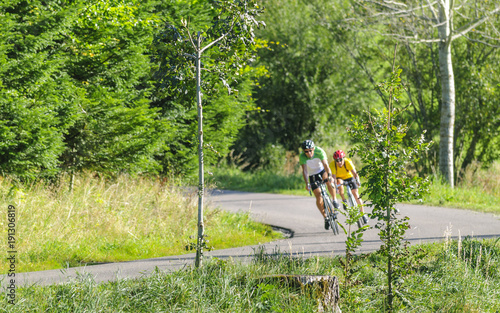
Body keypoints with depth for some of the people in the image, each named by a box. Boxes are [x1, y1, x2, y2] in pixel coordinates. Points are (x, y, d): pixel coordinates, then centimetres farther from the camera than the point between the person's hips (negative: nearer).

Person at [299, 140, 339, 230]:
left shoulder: (319, 151, -28)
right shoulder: (302, 156, -26)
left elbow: (325, 164, -38)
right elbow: (304, 171, -32)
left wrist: (330, 176, -53)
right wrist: (307, 184, -44)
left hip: (322, 170, -1)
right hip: (313, 176, 1)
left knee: (329, 180, -35)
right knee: (319, 197, -7)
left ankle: (335, 200, -19)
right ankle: (326, 218, 7)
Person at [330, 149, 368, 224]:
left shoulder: (348, 162, -33)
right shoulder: (332, 165, -31)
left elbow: (354, 173, -43)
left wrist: (357, 181, -60)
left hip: (349, 177, 0)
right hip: (339, 178, 0)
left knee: (356, 194, -11)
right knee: (339, 182, -34)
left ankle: (363, 213, 1)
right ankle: (344, 200, -14)